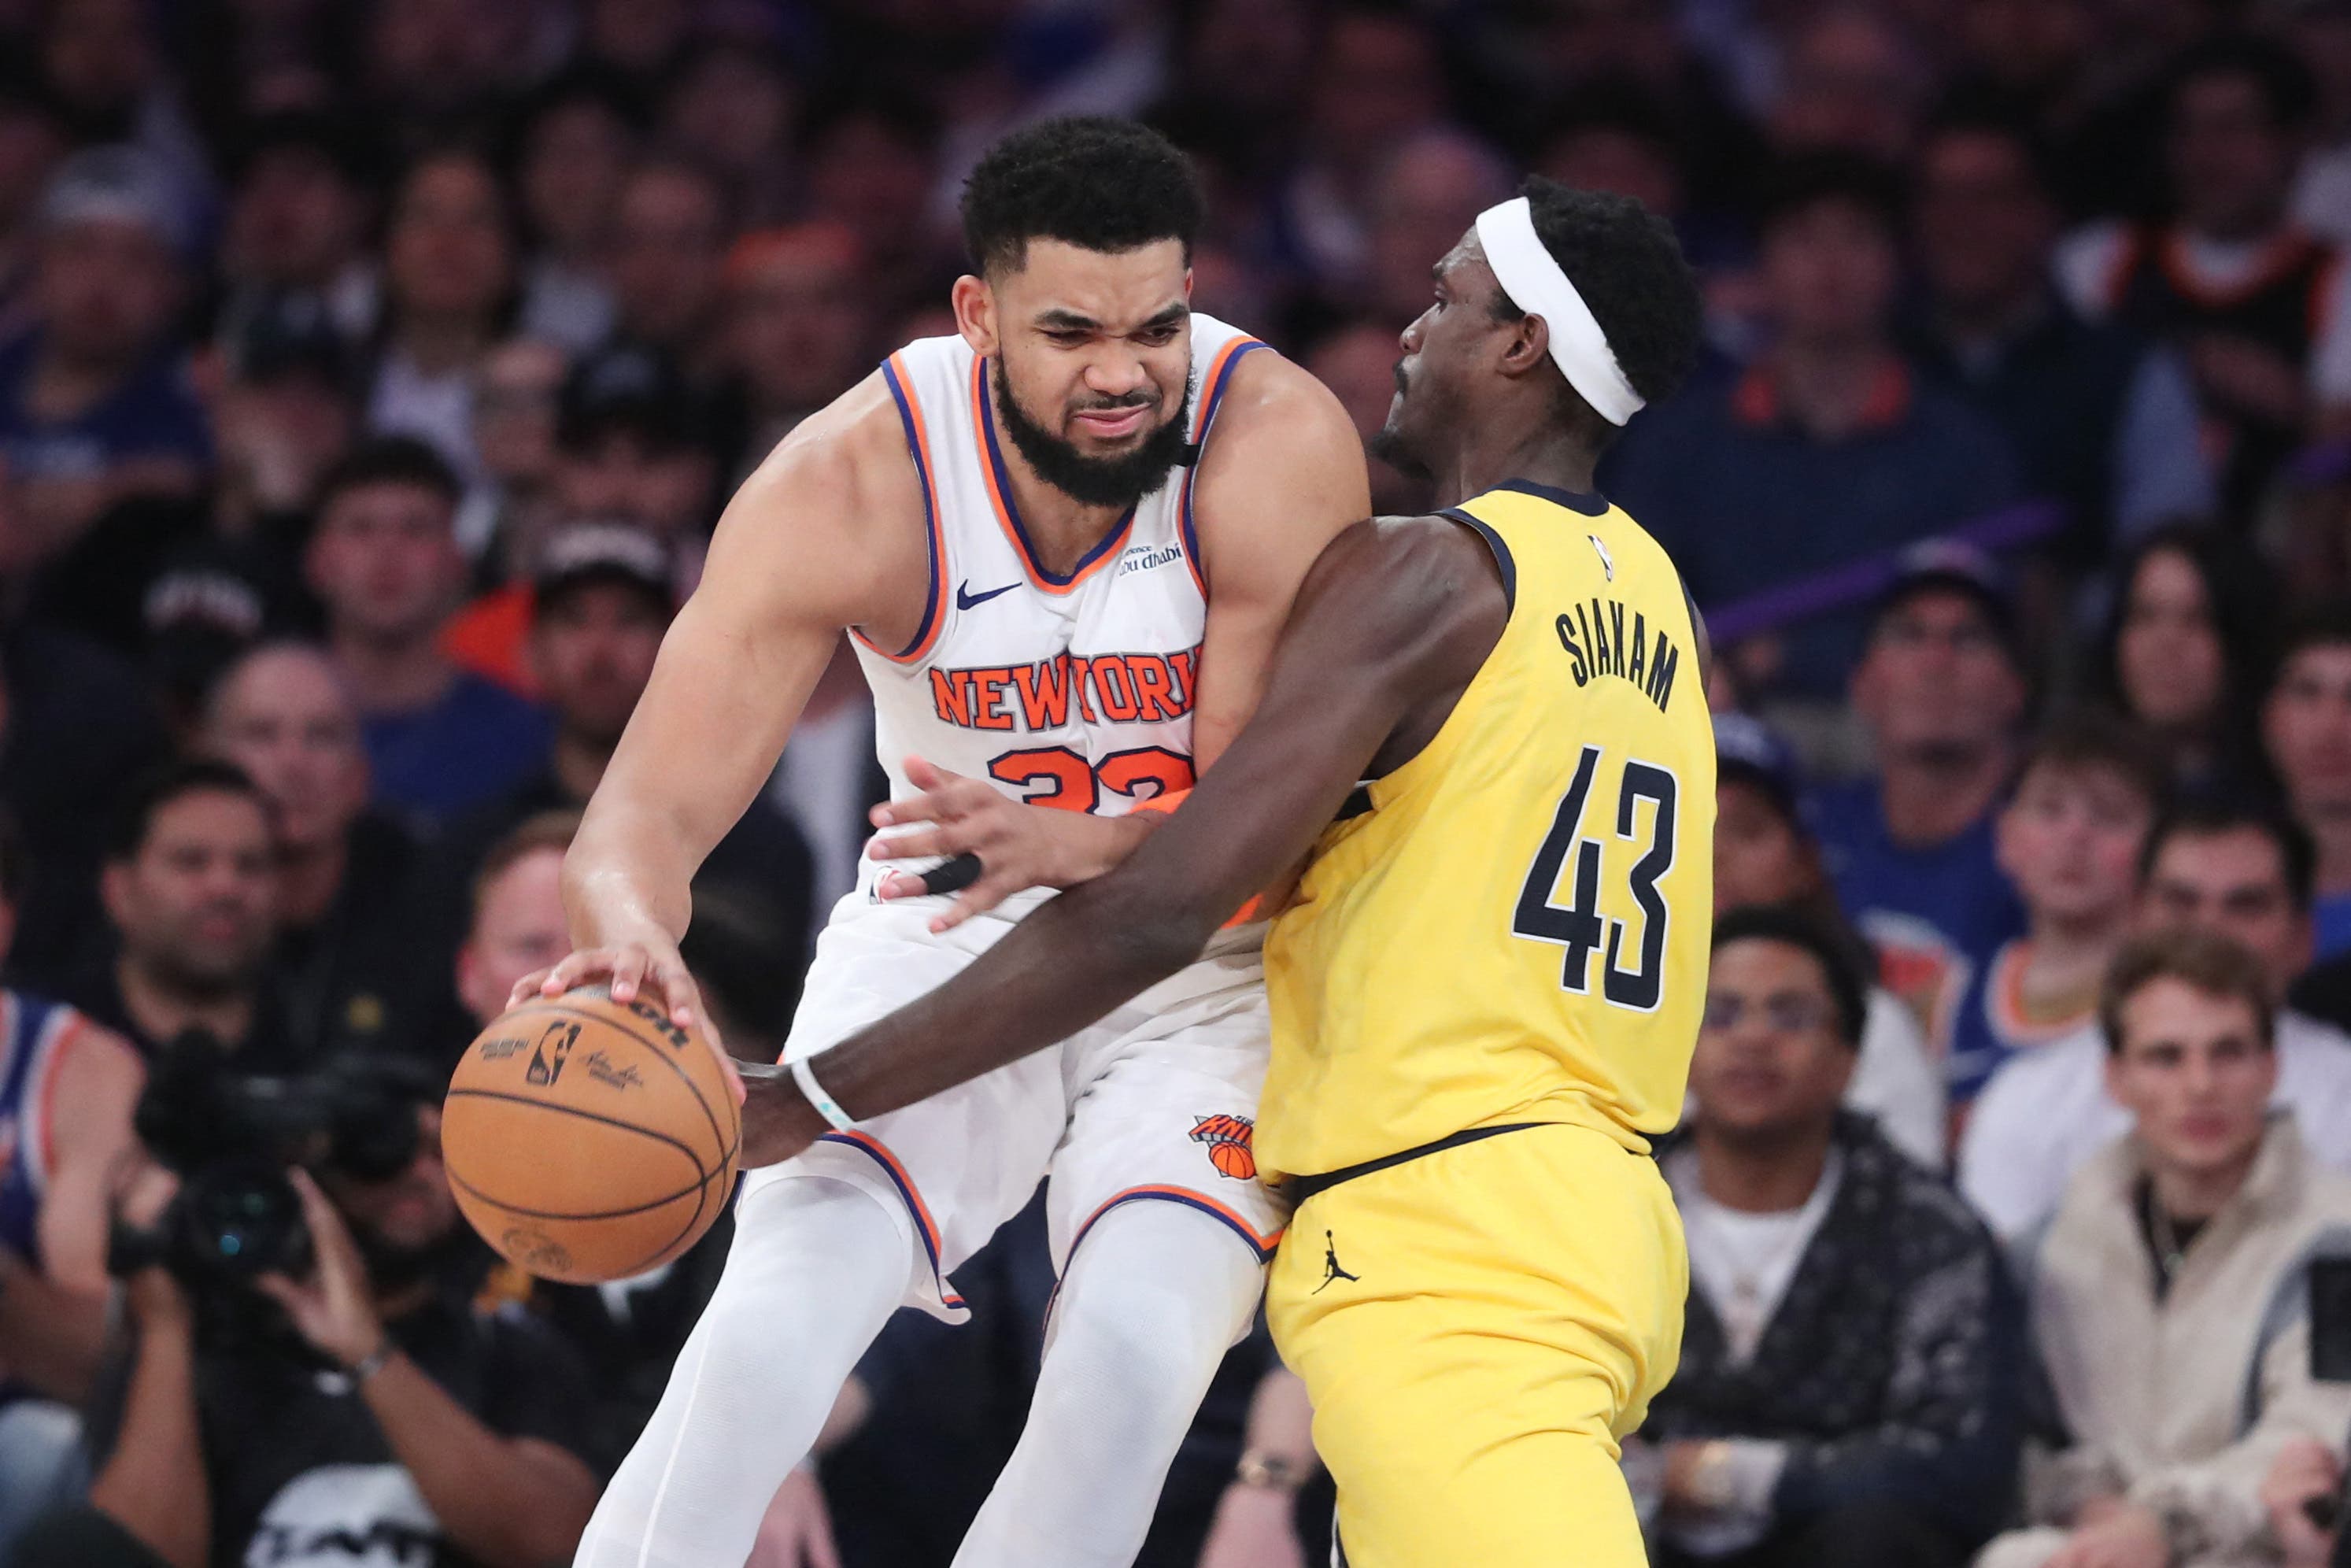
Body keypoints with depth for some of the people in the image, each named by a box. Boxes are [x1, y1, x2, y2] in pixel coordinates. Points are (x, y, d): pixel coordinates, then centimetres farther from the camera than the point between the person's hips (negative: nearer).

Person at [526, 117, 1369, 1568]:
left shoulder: (1278, 444, -24)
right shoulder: (851, 484, -21)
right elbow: (657, 807, -25)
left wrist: (1081, 854, -49)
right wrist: (630, 933, -51)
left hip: (1202, 963, -1)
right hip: (944, 945, 1)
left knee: (1132, 1364, -23)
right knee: (764, 1338, -21)